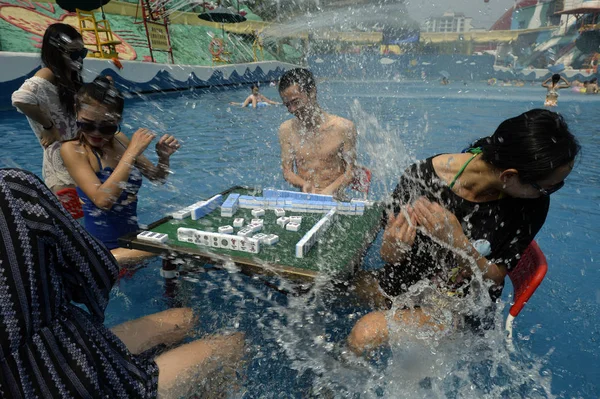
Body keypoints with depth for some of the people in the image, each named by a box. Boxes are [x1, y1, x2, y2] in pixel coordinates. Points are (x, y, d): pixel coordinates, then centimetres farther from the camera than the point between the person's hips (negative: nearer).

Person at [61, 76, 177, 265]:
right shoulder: (72, 149, -12)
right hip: (106, 249, -6)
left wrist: (164, 157, -8)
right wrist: (132, 152, -26)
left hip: (133, 236, 7)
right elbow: (102, 200, -27)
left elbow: (157, 177, 13)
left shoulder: (119, 139, 3)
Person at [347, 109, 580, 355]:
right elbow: (389, 257, -9)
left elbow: (495, 278, -11)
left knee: (367, 332, -22)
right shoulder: (423, 177, -20)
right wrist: (392, 248, -35)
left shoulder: (534, 204, -15)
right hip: (407, 281, 2)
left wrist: (457, 241, -31)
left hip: (462, 308, -2)